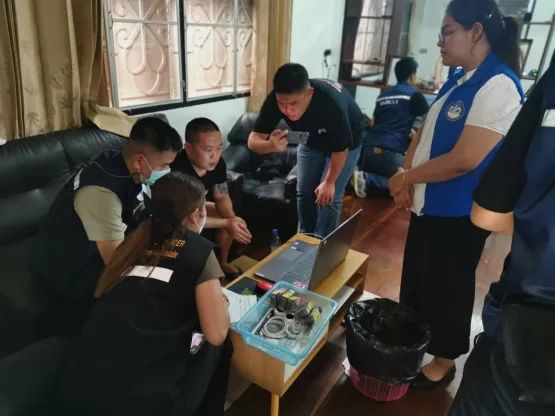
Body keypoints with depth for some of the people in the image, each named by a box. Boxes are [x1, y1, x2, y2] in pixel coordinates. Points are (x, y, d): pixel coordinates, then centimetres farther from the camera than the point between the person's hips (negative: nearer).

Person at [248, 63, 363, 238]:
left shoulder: (333, 105, -43)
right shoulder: (274, 100, -33)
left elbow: (340, 149, -28)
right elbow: (253, 140, -32)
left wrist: (329, 182, -17)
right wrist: (270, 145, -55)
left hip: (346, 141, -4)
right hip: (312, 140, 4)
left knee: (329, 197, -7)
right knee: (304, 192, 8)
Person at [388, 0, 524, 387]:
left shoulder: (498, 86, -20)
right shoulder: (458, 79, 9)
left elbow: (464, 160, -26)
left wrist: (405, 177, -14)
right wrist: (407, 176, -3)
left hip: (458, 214, -8)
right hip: (429, 204, 9)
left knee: (446, 288, 9)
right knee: (416, 280, 21)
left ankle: (443, 361, 33)